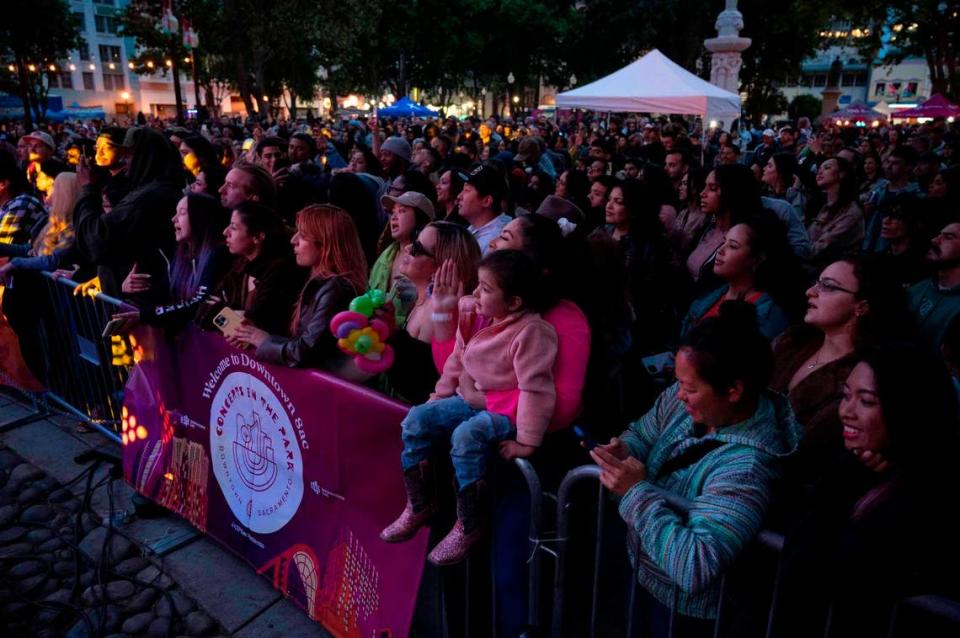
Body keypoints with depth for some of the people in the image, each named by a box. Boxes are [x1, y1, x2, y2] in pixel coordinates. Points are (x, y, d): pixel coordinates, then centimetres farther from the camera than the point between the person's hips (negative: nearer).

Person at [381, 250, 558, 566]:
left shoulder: (530, 331, -23)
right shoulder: (474, 316, 0)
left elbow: (535, 388, -24)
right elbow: (457, 359, 15)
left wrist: (526, 441, -24)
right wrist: (441, 394, 16)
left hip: (505, 409, -8)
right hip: (470, 399, 8)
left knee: (465, 436, -33)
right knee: (416, 420, -6)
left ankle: (468, 526, -14)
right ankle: (418, 506, 8)